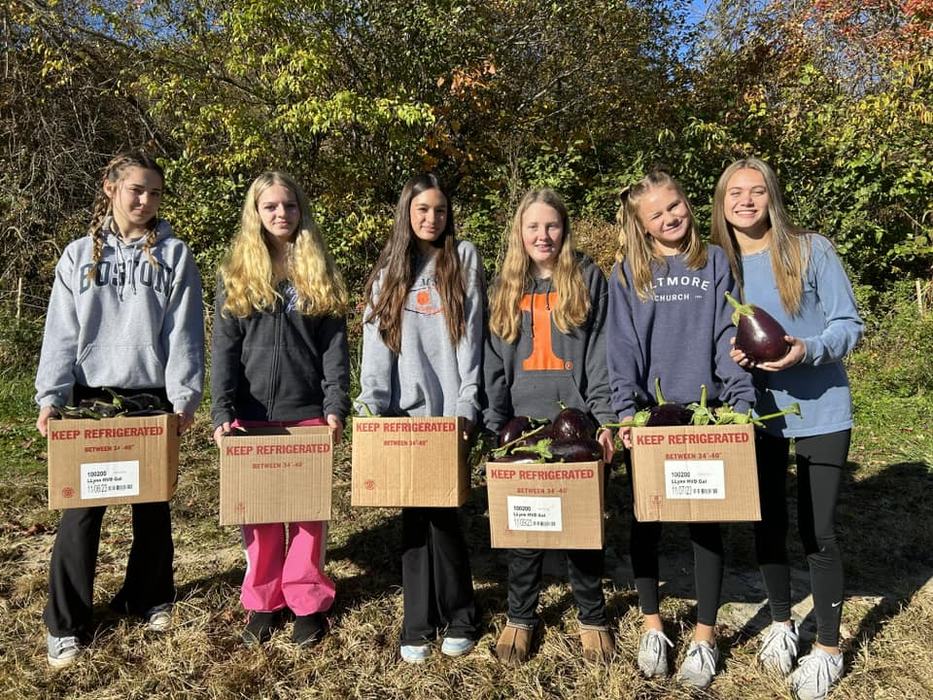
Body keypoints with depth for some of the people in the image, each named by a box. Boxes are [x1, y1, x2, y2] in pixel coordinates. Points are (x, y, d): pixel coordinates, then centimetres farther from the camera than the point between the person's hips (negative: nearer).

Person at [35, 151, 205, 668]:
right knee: (81, 510, 3)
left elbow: (183, 333, -3)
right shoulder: (79, 255, 6)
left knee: (152, 505, 11)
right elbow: (61, 332, 1)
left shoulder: (174, 256, 3)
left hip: (153, 398, 0)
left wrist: (183, 397, -12)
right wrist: (51, 397, -10)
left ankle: (149, 598, 30)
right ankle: (65, 623, 17)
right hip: (92, 397, 1)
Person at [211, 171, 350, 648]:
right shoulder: (235, 273, 4)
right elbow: (223, 348, -1)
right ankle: (261, 602, 25)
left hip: (308, 412, 0)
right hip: (252, 413, 1)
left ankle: (307, 602, 22)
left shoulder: (319, 270, 5)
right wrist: (221, 412, -11)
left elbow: (335, 345, 0)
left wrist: (336, 407, -9)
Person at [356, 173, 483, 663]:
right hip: (405, 407, 2)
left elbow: (470, 336, -2)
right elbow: (377, 343, 3)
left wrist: (466, 404, -10)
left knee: (439, 507, 1)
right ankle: (419, 623, 17)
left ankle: (456, 617, 20)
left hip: (448, 408, -2)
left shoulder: (463, 259, 6)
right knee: (416, 510, 6)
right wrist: (369, 404, -9)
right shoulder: (388, 271, 13)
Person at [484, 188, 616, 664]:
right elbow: (495, 362, 8)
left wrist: (605, 420, -10)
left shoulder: (588, 279, 2)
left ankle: (592, 617, 27)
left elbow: (601, 353, -3)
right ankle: (520, 617, 26)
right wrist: (495, 424, 2)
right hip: (523, 424, 2)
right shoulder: (506, 286, 9)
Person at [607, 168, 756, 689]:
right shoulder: (628, 272, 3)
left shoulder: (715, 263, 5)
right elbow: (622, 347, -5)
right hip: (648, 416, 0)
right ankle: (653, 627, 28)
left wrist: (741, 402, -13)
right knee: (646, 521, 9)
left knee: (705, 522, 8)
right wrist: (625, 410, -16)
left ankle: (705, 636, 24)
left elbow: (729, 338, -2)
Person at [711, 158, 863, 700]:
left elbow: (850, 325, -8)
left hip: (822, 411, -3)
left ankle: (829, 649, 22)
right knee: (767, 525, 13)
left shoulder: (811, 250, -8)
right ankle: (782, 624, 37)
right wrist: (733, 355, -13)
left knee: (817, 532, 2)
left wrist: (809, 350, -27)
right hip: (758, 413, 3)